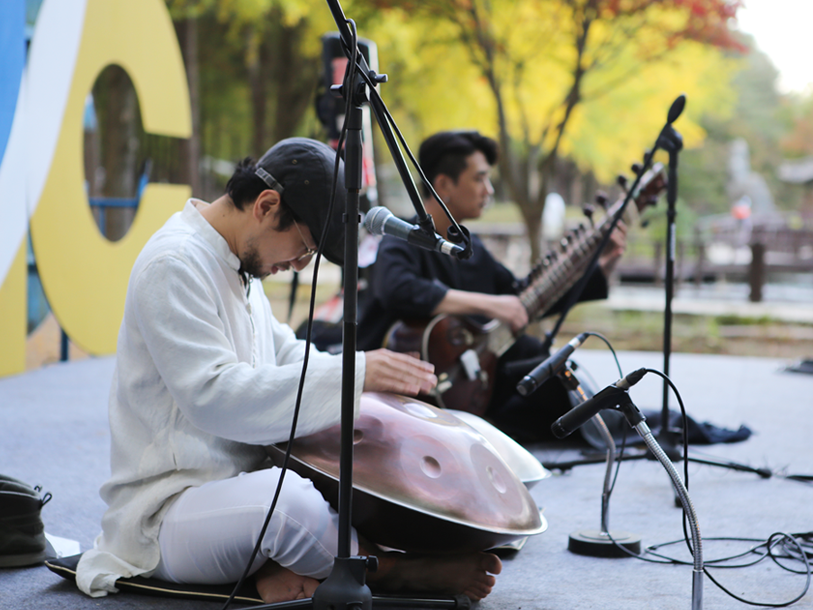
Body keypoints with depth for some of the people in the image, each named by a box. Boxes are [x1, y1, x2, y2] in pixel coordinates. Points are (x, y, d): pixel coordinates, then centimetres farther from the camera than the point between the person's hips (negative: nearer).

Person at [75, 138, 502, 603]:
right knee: (296, 504, -38)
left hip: (245, 481, 11)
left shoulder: (241, 262, 14)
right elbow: (215, 397, -29)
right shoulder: (173, 265, -19)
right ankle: (390, 569, -11)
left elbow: (282, 351, 26)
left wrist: (374, 372, 8)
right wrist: (352, 374, -27)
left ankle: (296, 575, -17)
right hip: (166, 511, -10)